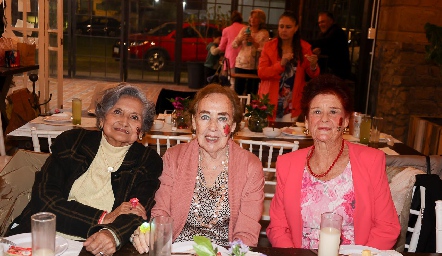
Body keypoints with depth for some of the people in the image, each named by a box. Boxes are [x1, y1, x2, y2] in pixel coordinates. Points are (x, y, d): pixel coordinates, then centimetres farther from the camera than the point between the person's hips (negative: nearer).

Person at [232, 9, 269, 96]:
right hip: (240, 65, 2)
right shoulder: (244, 29, 8)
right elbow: (234, 45, 6)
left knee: (251, 93, 6)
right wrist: (241, 38, -12)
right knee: (237, 92, 2)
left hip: (255, 67, -2)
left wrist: (254, 42, -19)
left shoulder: (264, 33, -1)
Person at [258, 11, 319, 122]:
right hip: (269, 100, 0)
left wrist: (313, 66, -18)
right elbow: (261, 73, -9)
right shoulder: (269, 46, -1)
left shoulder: (304, 47, 2)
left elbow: (313, 75, 6)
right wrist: (281, 64, -24)